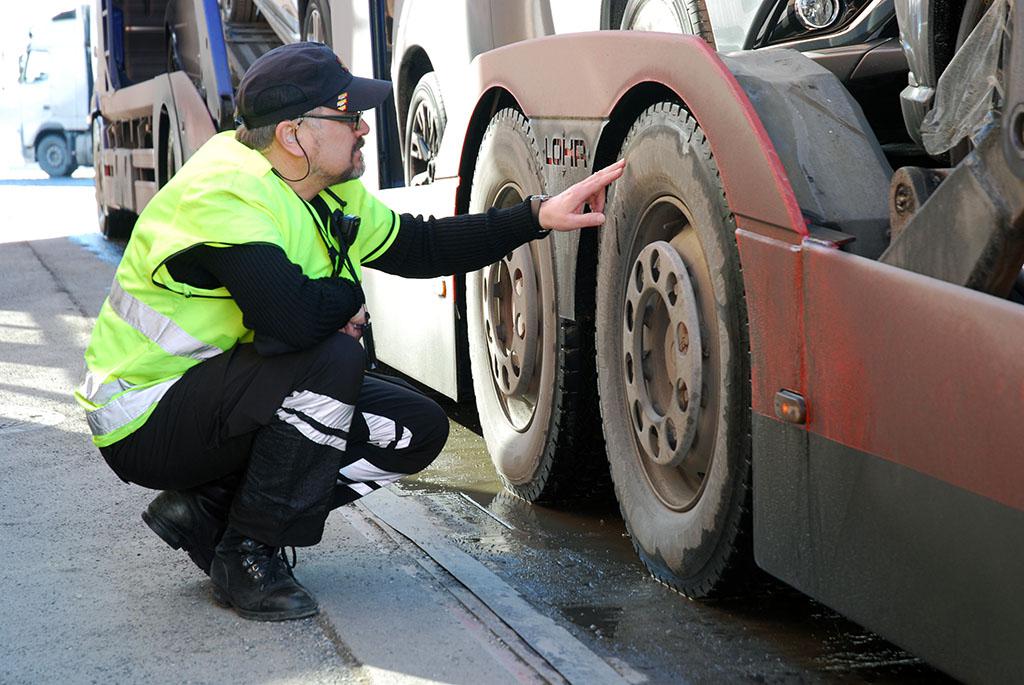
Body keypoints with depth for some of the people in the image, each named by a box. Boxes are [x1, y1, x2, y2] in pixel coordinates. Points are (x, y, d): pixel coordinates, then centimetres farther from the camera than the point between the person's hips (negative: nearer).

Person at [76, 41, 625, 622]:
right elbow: (294, 318, -38)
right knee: (332, 358, -31)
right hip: (145, 421, -9)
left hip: (229, 396, 9)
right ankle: (247, 554, -15)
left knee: (419, 430, 1)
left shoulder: (328, 192, 4)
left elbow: (418, 247, 14)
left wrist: (539, 217, 5)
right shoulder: (224, 194, -26)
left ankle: (208, 511, 5)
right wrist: (350, 299, -15)